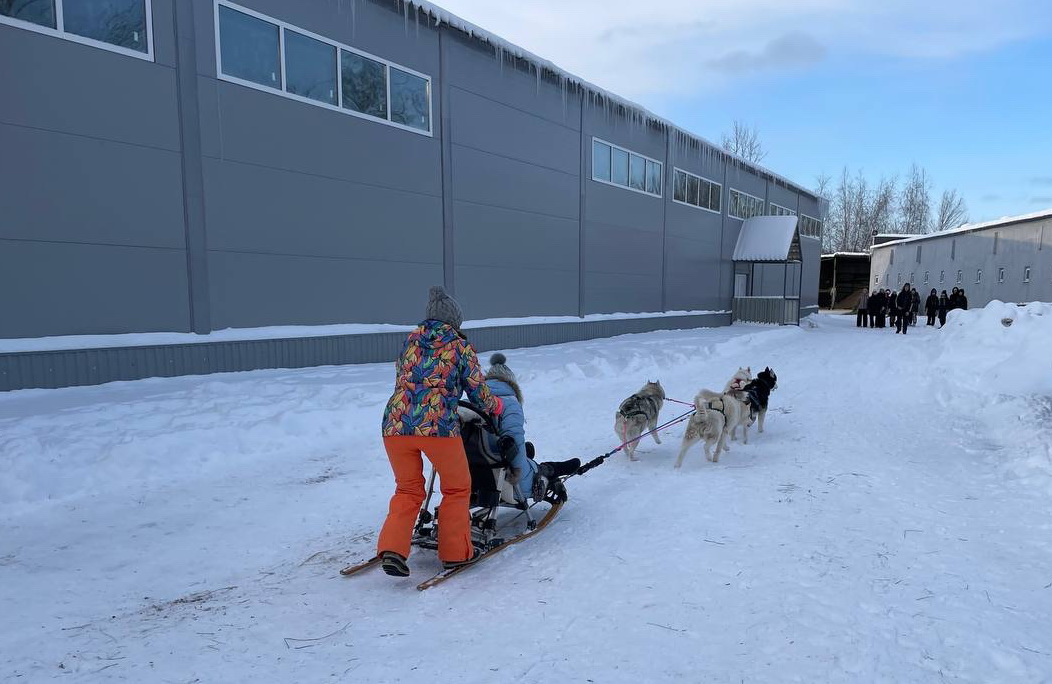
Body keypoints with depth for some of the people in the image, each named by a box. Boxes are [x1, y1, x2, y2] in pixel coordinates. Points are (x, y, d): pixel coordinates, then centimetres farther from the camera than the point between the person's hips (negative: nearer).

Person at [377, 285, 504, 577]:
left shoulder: (410, 341, 18)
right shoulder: (460, 346, 7)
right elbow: (478, 392, 11)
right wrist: (495, 405, 32)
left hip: (395, 424, 4)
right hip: (438, 426, -4)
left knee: (407, 490, 21)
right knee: (457, 489, 17)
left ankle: (392, 548, 9)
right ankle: (456, 552, 22)